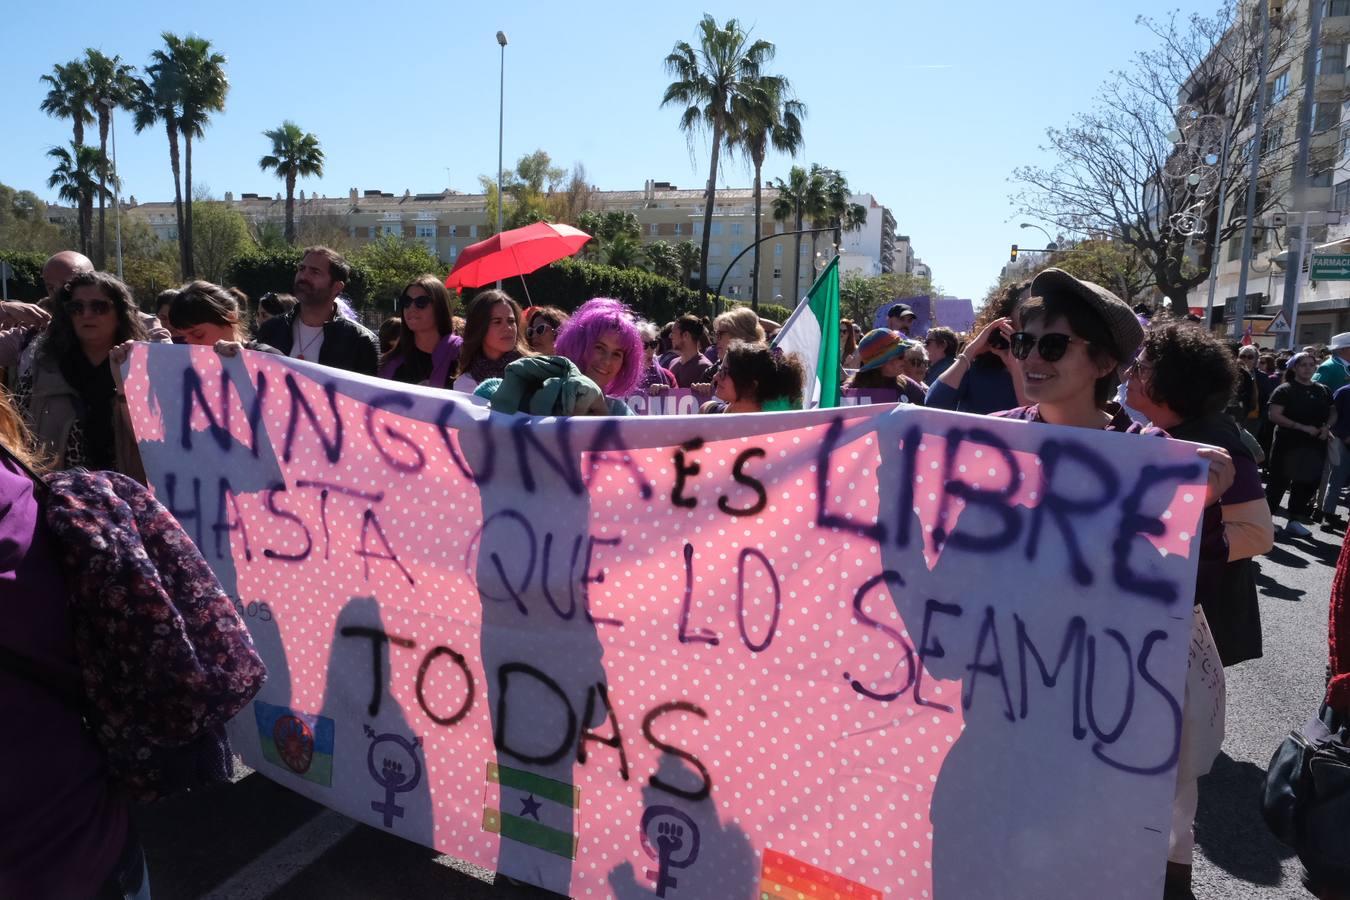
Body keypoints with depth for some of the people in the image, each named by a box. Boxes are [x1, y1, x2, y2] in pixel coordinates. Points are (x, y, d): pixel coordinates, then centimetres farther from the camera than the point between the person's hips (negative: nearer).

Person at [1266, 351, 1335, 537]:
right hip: (1288, 444, -6)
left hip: (1314, 445, 6)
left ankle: (1294, 521, 21)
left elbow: (1333, 413, 18)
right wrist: (1302, 427, -21)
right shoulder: (1285, 390, -7)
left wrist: (1327, 426, -4)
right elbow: (1274, 416, -15)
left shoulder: (1323, 391, 10)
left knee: (1307, 483, 11)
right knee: (1279, 483, -3)